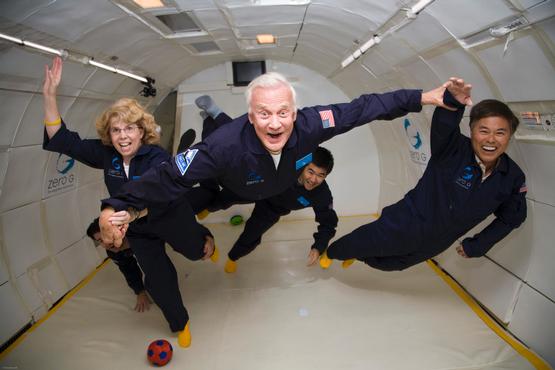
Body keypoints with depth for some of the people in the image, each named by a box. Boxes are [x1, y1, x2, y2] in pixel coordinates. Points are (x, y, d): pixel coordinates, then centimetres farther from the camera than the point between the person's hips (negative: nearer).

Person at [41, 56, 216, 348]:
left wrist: (132, 211, -70)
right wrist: (49, 95, -26)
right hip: (138, 231, 4)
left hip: (171, 219, -3)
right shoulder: (106, 154, -16)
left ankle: (204, 237, 63)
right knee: (158, 279, 8)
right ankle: (179, 324, 34)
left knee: (195, 251, 22)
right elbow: (62, 140, -16)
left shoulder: (158, 158, -31)